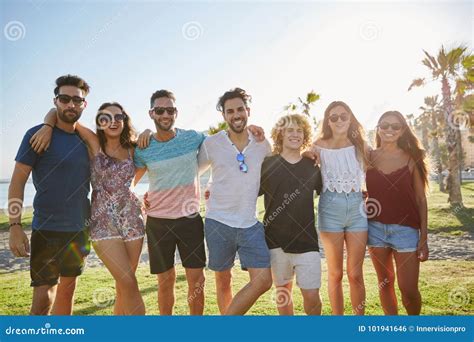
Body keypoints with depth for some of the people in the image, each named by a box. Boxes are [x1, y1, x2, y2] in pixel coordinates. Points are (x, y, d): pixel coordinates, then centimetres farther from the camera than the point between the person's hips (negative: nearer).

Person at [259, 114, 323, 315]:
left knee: (312, 295, 0)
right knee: (283, 291, 15)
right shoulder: (268, 164, -1)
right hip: (276, 240, 0)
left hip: (306, 240, 1)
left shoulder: (312, 166, 5)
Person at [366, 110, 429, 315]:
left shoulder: (411, 159, 0)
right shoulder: (368, 157, 3)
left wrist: (424, 239, -2)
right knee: (385, 283, 11)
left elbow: (421, 199, 1)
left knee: (408, 289, 0)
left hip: (405, 229, -1)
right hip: (375, 228, 2)